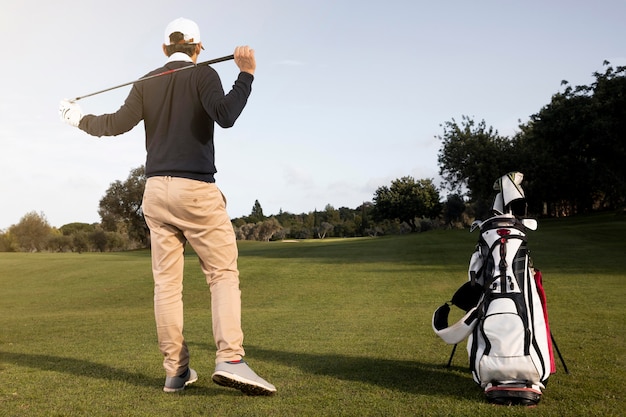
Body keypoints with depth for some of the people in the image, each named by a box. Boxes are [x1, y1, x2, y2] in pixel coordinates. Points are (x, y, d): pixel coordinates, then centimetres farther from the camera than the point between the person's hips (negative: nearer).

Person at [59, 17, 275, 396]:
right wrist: (246, 73, -12)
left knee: (167, 281, 6)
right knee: (224, 272, -3)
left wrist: (79, 118, 18)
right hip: (197, 190, -5)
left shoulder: (147, 83, 10)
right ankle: (231, 359, -17)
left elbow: (117, 123, 2)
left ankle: (176, 369, 8)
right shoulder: (203, 75, -2)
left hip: (156, 191, 5)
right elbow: (225, 116, -19)